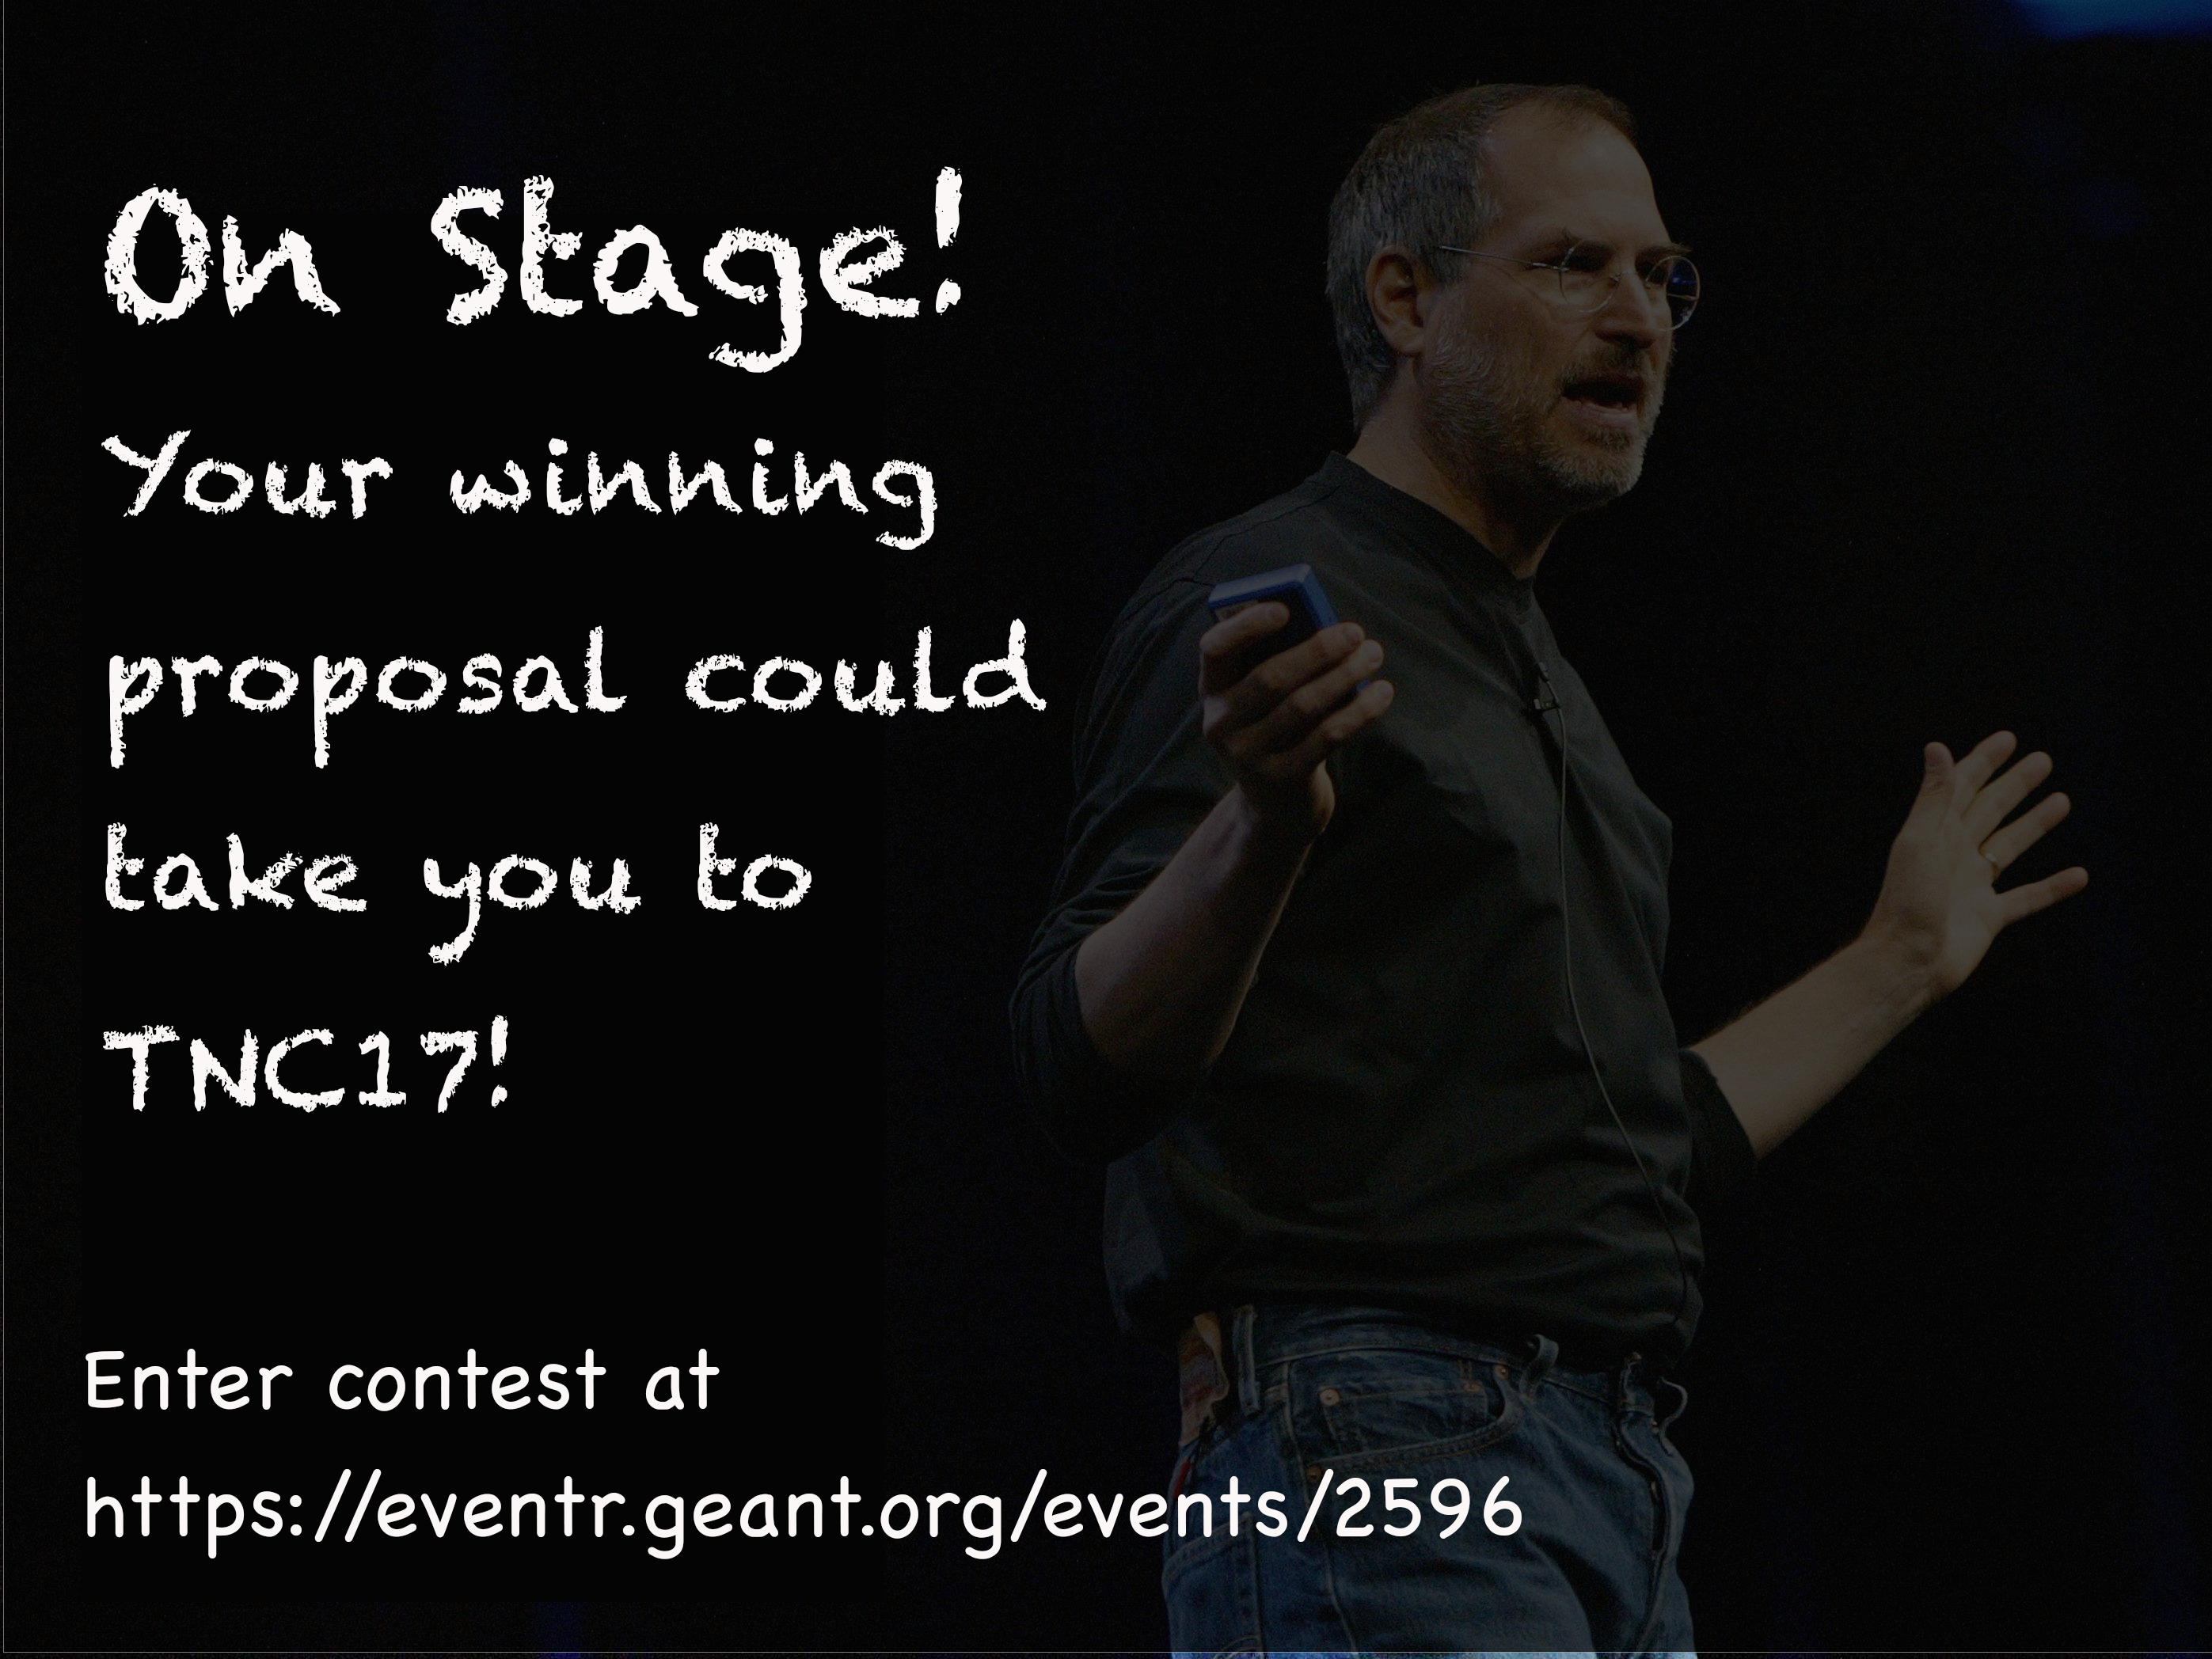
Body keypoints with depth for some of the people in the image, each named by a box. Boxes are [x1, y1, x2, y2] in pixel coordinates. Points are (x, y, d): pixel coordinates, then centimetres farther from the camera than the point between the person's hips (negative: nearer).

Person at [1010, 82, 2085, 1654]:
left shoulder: (1537, 674, 24)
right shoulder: (1272, 610, -4)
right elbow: (1083, 1068, -15)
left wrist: (1902, 959, 35)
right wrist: (1259, 828, -32)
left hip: (1621, 1495, 9)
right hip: (1376, 1457, -9)